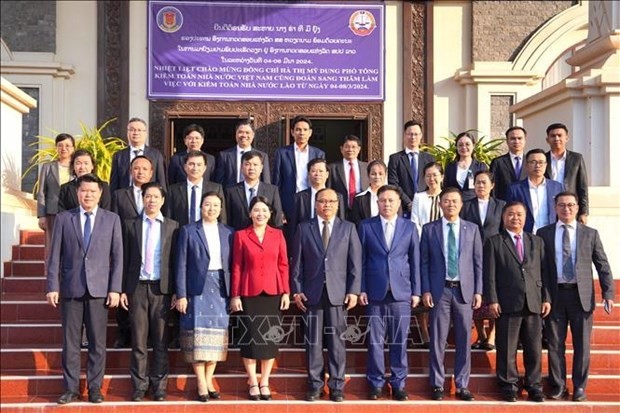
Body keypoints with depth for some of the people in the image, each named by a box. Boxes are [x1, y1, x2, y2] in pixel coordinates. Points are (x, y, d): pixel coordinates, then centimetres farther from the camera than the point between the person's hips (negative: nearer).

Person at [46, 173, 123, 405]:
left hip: (99, 289, 0)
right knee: (70, 341, 4)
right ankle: (71, 388, 13)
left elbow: (117, 256, 4)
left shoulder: (112, 219, 7)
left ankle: (95, 388, 12)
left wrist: (115, 289, -4)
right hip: (70, 289, 0)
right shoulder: (63, 219, 7)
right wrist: (52, 287, -3)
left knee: (97, 342, 3)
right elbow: (55, 256, 5)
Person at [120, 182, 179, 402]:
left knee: (160, 340, 4)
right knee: (138, 340, 3)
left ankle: (159, 386, 11)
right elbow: (125, 259, 6)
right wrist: (122, 290, 1)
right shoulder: (130, 225, 8)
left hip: (161, 288, 0)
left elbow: (175, 260, 4)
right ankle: (139, 386, 10)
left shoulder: (172, 226, 7)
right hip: (137, 287, 0)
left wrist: (176, 291, -1)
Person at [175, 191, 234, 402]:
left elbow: (232, 265, 10)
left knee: (216, 335, 5)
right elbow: (181, 265, -1)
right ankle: (201, 385, 2)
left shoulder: (228, 233, 10)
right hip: (197, 289, -3)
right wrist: (181, 295, -7)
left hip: (220, 289, 3)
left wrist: (234, 294, 3)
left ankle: (209, 381, 15)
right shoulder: (188, 231, 2)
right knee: (198, 335, -3)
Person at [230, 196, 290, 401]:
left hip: (273, 292, 2)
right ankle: (252, 383, 13)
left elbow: (283, 265, 5)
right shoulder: (241, 235, 2)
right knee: (250, 337, 1)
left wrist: (286, 292, -1)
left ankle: (265, 383, 16)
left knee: (270, 337, 5)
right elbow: (236, 267, 1)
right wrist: (235, 295, -4)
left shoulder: (278, 234, 6)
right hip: (249, 293, -1)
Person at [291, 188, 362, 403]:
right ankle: (315, 385, 12)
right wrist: (297, 290, -1)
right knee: (313, 341, 4)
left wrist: (353, 290, -4)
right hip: (312, 294, 0)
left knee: (337, 341, 2)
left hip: (338, 293, 0)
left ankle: (336, 386, 9)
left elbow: (355, 262, 4)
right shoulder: (303, 228, 8)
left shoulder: (348, 228, 8)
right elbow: (297, 262, 6)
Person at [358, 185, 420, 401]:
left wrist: (416, 291, 2)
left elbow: (415, 261, 7)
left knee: (400, 341, 4)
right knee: (375, 341, 3)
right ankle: (376, 384, 13)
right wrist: (361, 289, -1)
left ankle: (398, 385, 13)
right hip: (375, 292, 0)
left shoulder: (409, 227, 7)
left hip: (401, 292, 1)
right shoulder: (366, 226, 5)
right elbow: (361, 260, 5)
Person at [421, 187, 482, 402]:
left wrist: (478, 291, 0)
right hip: (439, 290, -1)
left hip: (464, 289, 1)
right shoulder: (429, 229, 4)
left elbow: (478, 261, 7)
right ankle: (437, 385, 12)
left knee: (464, 339, 5)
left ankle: (462, 385, 14)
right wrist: (425, 290, -5)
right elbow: (424, 261, 3)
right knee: (438, 339, 2)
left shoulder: (472, 229, 8)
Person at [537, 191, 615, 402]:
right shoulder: (544, 233, 5)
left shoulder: (590, 234, 6)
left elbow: (603, 265, 4)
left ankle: (579, 387, 16)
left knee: (581, 344, 5)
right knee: (555, 344, 7)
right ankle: (558, 385, 18)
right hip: (554, 295, 0)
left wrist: (608, 293, -6)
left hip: (581, 295, 0)